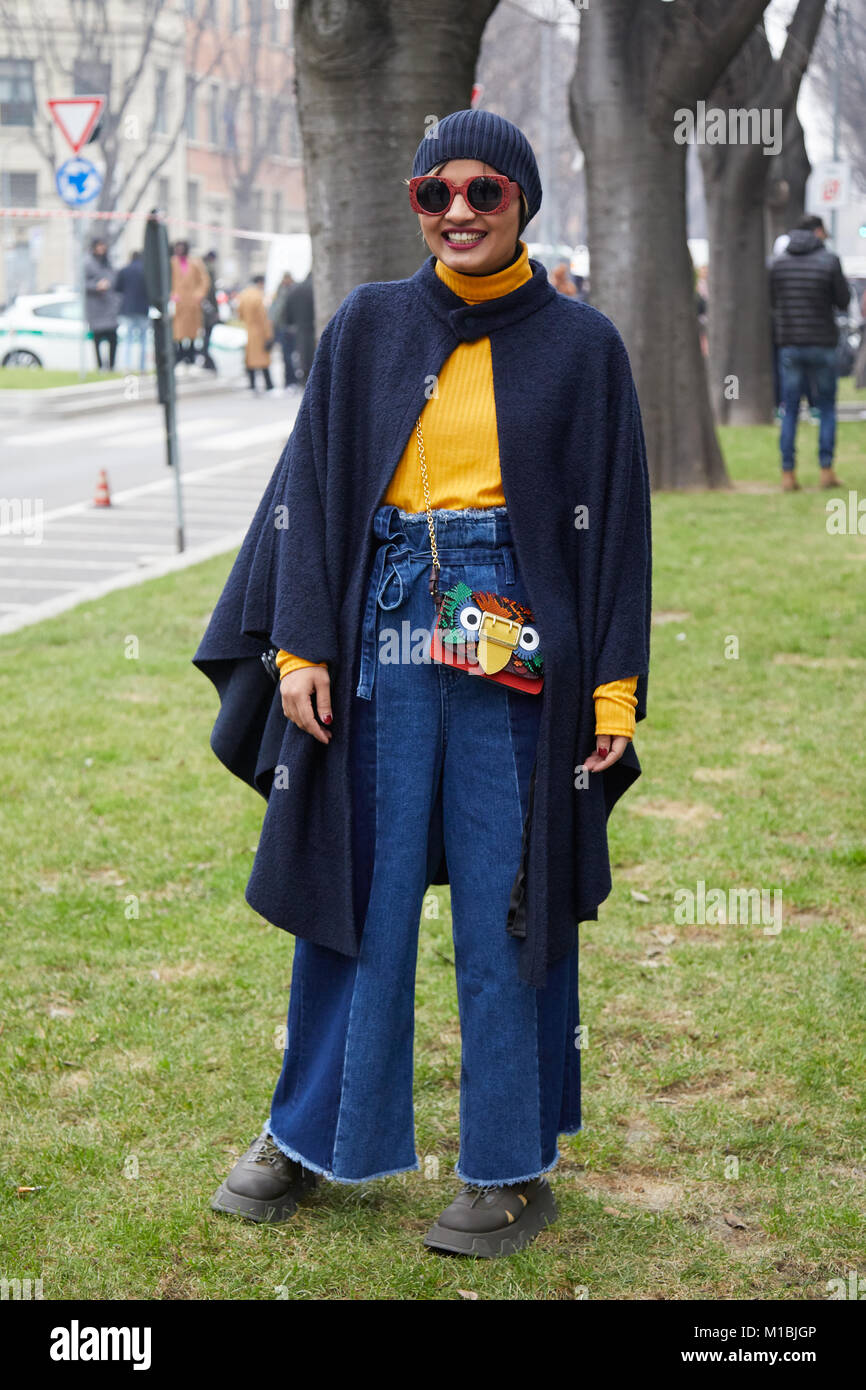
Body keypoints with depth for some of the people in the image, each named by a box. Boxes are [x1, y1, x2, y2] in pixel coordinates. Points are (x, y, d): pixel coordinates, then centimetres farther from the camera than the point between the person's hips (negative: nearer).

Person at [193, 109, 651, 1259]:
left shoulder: (581, 345, 3)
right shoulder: (368, 327, 8)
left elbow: (617, 522, 3)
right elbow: (312, 488, 6)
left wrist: (616, 691, -3)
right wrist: (300, 645, -3)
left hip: (517, 648, -2)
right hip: (383, 635, 2)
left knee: (505, 902, 3)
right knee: (358, 888, 8)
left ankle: (514, 1169, 15)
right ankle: (310, 1135, 24)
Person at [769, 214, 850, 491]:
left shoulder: (777, 263, 2)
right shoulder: (829, 261, -7)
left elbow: (771, 302, 8)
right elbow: (843, 301, -3)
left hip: (788, 343, 2)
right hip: (822, 343, -2)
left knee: (790, 411, 6)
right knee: (827, 408, 9)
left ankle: (788, 474, 2)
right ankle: (826, 470, 5)